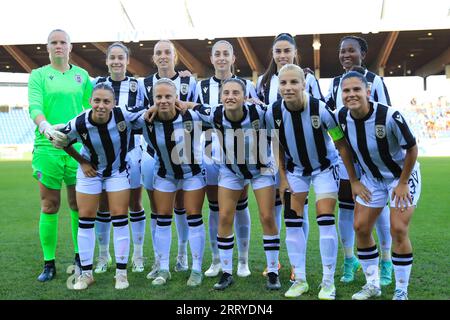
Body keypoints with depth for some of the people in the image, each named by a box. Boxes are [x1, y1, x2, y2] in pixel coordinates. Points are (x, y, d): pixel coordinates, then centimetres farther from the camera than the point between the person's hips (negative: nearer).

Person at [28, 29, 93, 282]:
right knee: (49, 206, 3)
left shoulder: (82, 75, 13)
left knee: (79, 205, 6)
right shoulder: (38, 75, 5)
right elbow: (34, 106, -9)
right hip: (47, 147, -2)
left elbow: (92, 107, 14)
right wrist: (45, 126, -29)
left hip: (78, 147, 2)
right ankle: (49, 264, 11)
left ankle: (80, 258, 20)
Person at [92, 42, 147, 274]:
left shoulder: (136, 86, 3)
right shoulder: (97, 84, 5)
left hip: (130, 151, -1)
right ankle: (103, 256, 21)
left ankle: (138, 256, 18)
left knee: (135, 204, 6)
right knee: (103, 204, 7)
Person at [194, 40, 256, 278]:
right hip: (211, 155, 1)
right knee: (214, 209, 6)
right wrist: (205, 144, -4)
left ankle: (243, 261, 16)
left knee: (240, 207, 5)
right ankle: (216, 261, 18)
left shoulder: (246, 85, 4)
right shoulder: (202, 86, 6)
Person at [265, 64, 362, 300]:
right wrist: (282, 177, -2)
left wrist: (354, 179, -14)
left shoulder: (321, 109, -28)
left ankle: (328, 282, 4)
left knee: (325, 221, -9)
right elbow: (279, 147, 0)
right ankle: (300, 280, 13)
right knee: (292, 222, 0)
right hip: (295, 169, 3)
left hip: (324, 167, -3)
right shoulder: (273, 113, -18)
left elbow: (341, 144, -17)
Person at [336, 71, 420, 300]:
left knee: (398, 230, -12)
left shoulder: (389, 116, -31)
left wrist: (402, 183, -14)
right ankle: (372, 285, 20)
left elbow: (412, 149, -19)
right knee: (361, 228, 3)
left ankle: (401, 292, 5)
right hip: (371, 178, 5)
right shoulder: (342, 118, -16)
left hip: (402, 175, -5)